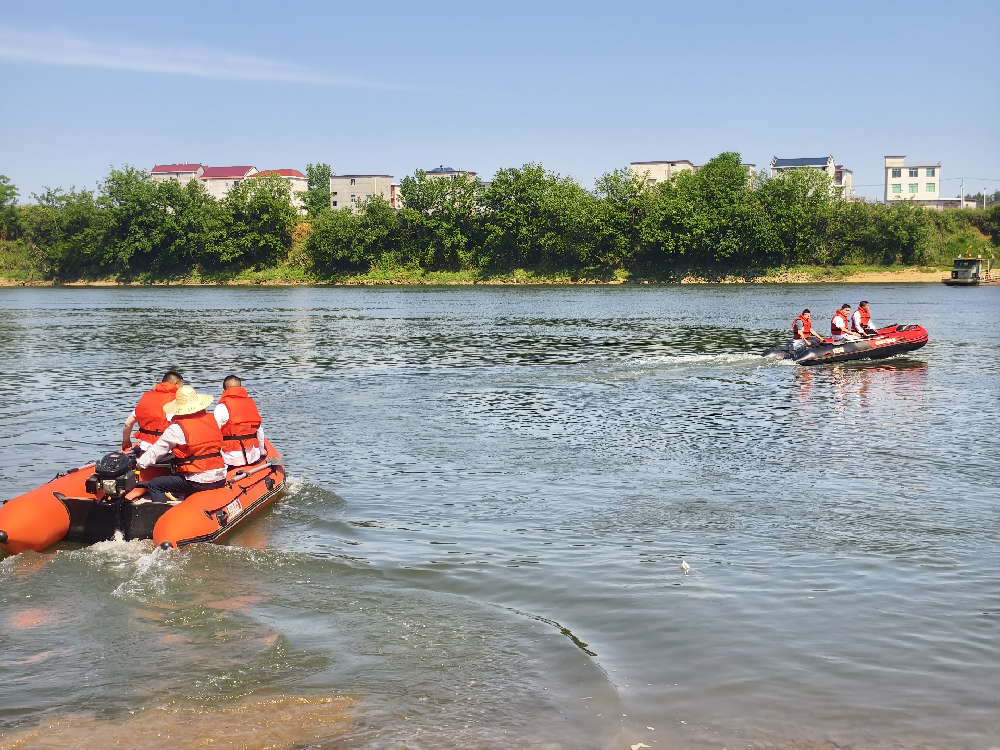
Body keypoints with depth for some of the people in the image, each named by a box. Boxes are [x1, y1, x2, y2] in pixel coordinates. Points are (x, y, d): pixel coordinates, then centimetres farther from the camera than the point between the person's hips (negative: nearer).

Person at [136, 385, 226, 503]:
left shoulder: (177, 428, -9)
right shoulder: (212, 420, 7)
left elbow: (158, 449, 1)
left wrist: (140, 463, 19)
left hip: (198, 482, -7)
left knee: (154, 485, 5)